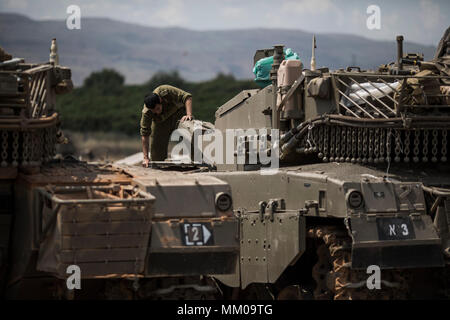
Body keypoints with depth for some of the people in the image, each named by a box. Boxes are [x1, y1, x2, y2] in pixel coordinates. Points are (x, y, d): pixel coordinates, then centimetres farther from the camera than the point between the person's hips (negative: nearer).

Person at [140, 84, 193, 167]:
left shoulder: (166, 91, -40)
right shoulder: (146, 113, -34)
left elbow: (187, 97, -32)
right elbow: (144, 134, -30)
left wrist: (189, 115, -47)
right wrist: (145, 158, -32)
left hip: (177, 111, -1)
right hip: (161, 120, 1)